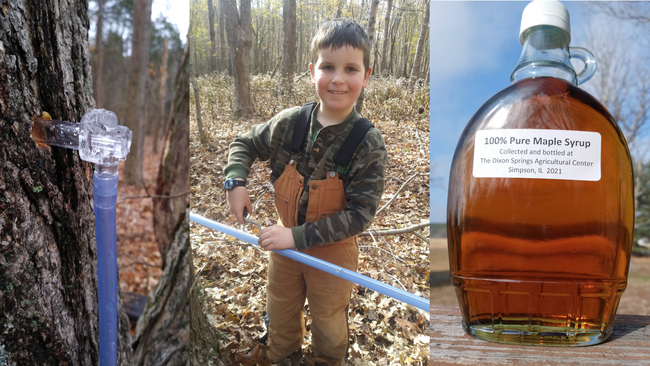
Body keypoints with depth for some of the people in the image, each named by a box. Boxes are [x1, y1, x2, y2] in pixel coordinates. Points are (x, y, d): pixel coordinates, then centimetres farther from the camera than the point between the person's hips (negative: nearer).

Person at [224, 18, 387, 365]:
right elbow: (244, 144, 4)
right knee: (280, 318, 27)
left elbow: (360, 213, -24)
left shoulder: (369, 144, -23)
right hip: (284, 244, 4)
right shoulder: (289, 122, -14)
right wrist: (236, 182, -14)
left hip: (332, 252, -3)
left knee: (329, 325, 23)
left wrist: (298, 236, -28)